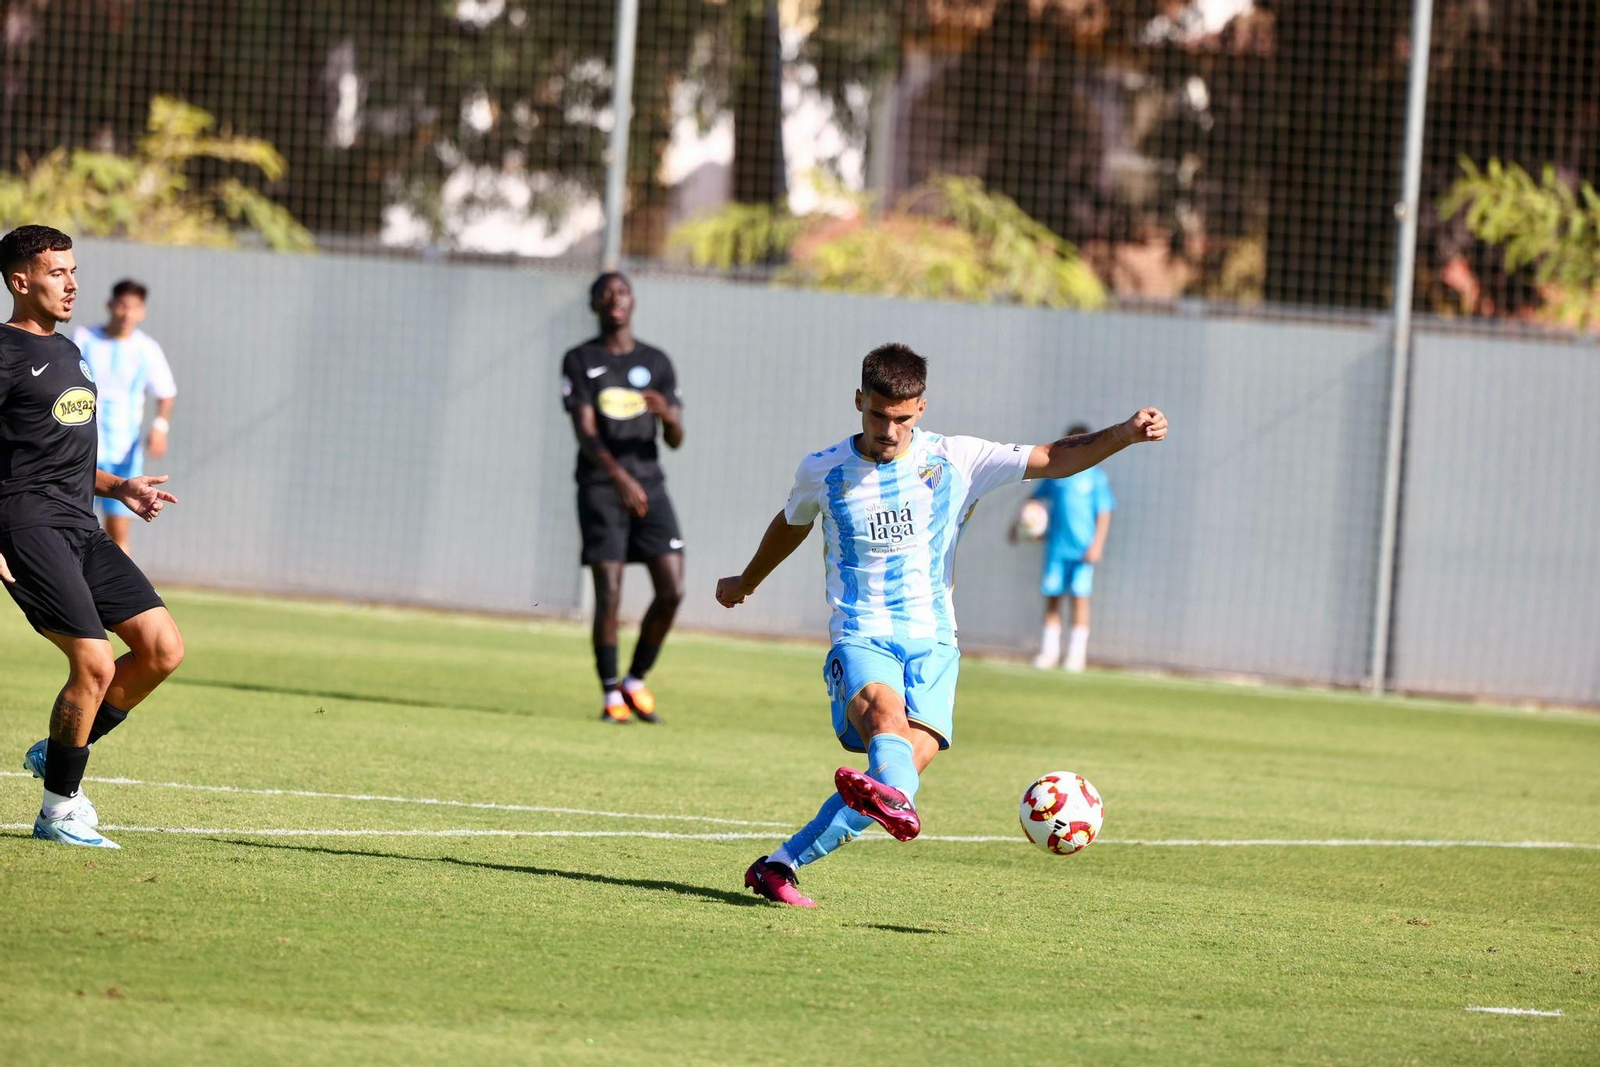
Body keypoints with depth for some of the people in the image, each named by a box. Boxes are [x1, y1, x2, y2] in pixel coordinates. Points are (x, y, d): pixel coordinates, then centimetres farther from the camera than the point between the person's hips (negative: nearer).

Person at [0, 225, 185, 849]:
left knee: (163, 649, 0)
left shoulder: (67, 353, 22)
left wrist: (119, 488, 16)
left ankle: (57, 754, 14)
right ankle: (58, 810, -1)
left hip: (81, 528, 9)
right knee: (95, 664, -16)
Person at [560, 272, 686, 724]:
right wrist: (620, 477, -26)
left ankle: (636, 681, 11)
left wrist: (668, 416, -19)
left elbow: (675, 439, 6)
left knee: (672, 589, -7)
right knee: (609, 594, -10)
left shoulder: (656, 363, 12)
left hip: (649, 487, 3)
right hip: (600, 486, -3)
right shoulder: (580, 361, 2)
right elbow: (585, 432, -10)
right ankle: (611, 695, 2)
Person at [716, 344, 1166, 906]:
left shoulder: (955, 460, 3)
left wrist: (1126, 433, -18)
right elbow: (792, 524, 27)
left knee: (915, 754, -22)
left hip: (932, 639, 1)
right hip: (860, 637, -1)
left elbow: (1055, 459, -2)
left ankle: (781, 865, -18)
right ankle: (894, 802, -72)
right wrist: (747, 581, 44)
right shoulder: (823, 471, 5)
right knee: (887, 711, -35)